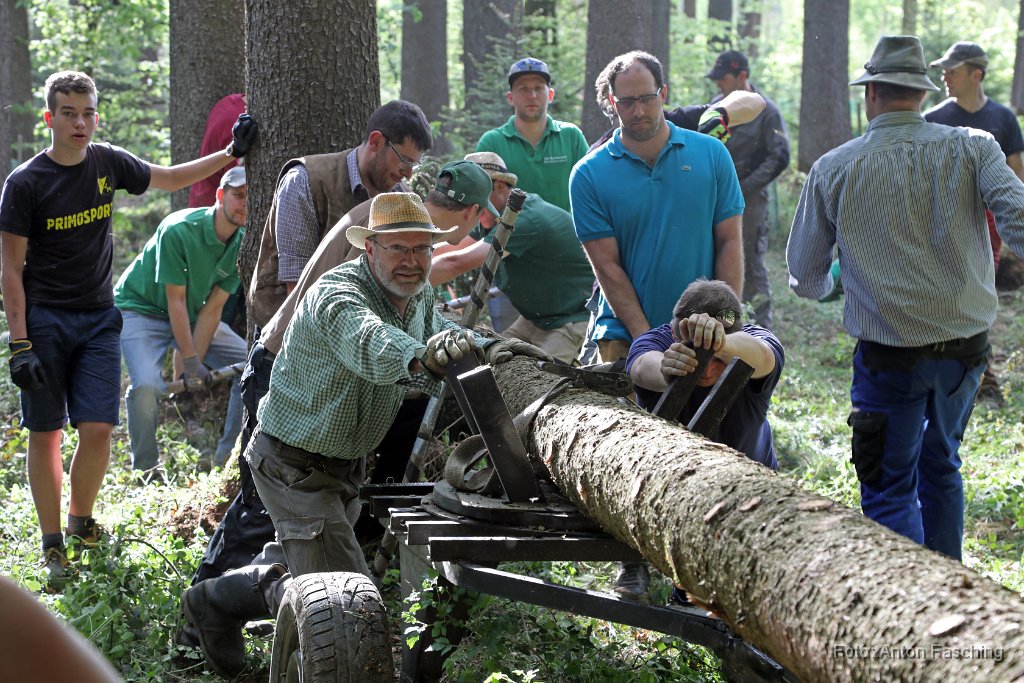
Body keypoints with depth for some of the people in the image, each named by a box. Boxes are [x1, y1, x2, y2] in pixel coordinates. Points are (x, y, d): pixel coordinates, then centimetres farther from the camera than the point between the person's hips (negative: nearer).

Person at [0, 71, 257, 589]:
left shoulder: (108, 163, 3)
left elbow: (169, 179, 20)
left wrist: (231, 153, 12)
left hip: (99, 318, 3)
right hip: (44, 320, -3)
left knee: (98, 429, -5)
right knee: (45, 433, 0)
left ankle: (82, 522, 19)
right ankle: (52, 546, 11)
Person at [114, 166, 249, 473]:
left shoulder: (242, 246, -10)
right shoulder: (179, 230, -28)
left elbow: (212, 309, -11)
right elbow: (176, 300, -25)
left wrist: (194, 367, -17)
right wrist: (190, 362, -24)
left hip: (192, 315, 6)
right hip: (142, 308, -6)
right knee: (148, 385, -30)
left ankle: (228, 458, 2)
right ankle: (145, 468, -9)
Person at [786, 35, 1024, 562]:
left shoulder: (833, 171, -4)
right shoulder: (972, 148, -3)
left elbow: (804, 279, 6)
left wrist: (827, 284, 28)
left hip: (891, 358, -3)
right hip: (967, 348, 3)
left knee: (890, 491, 6)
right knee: (941, 468, 23)